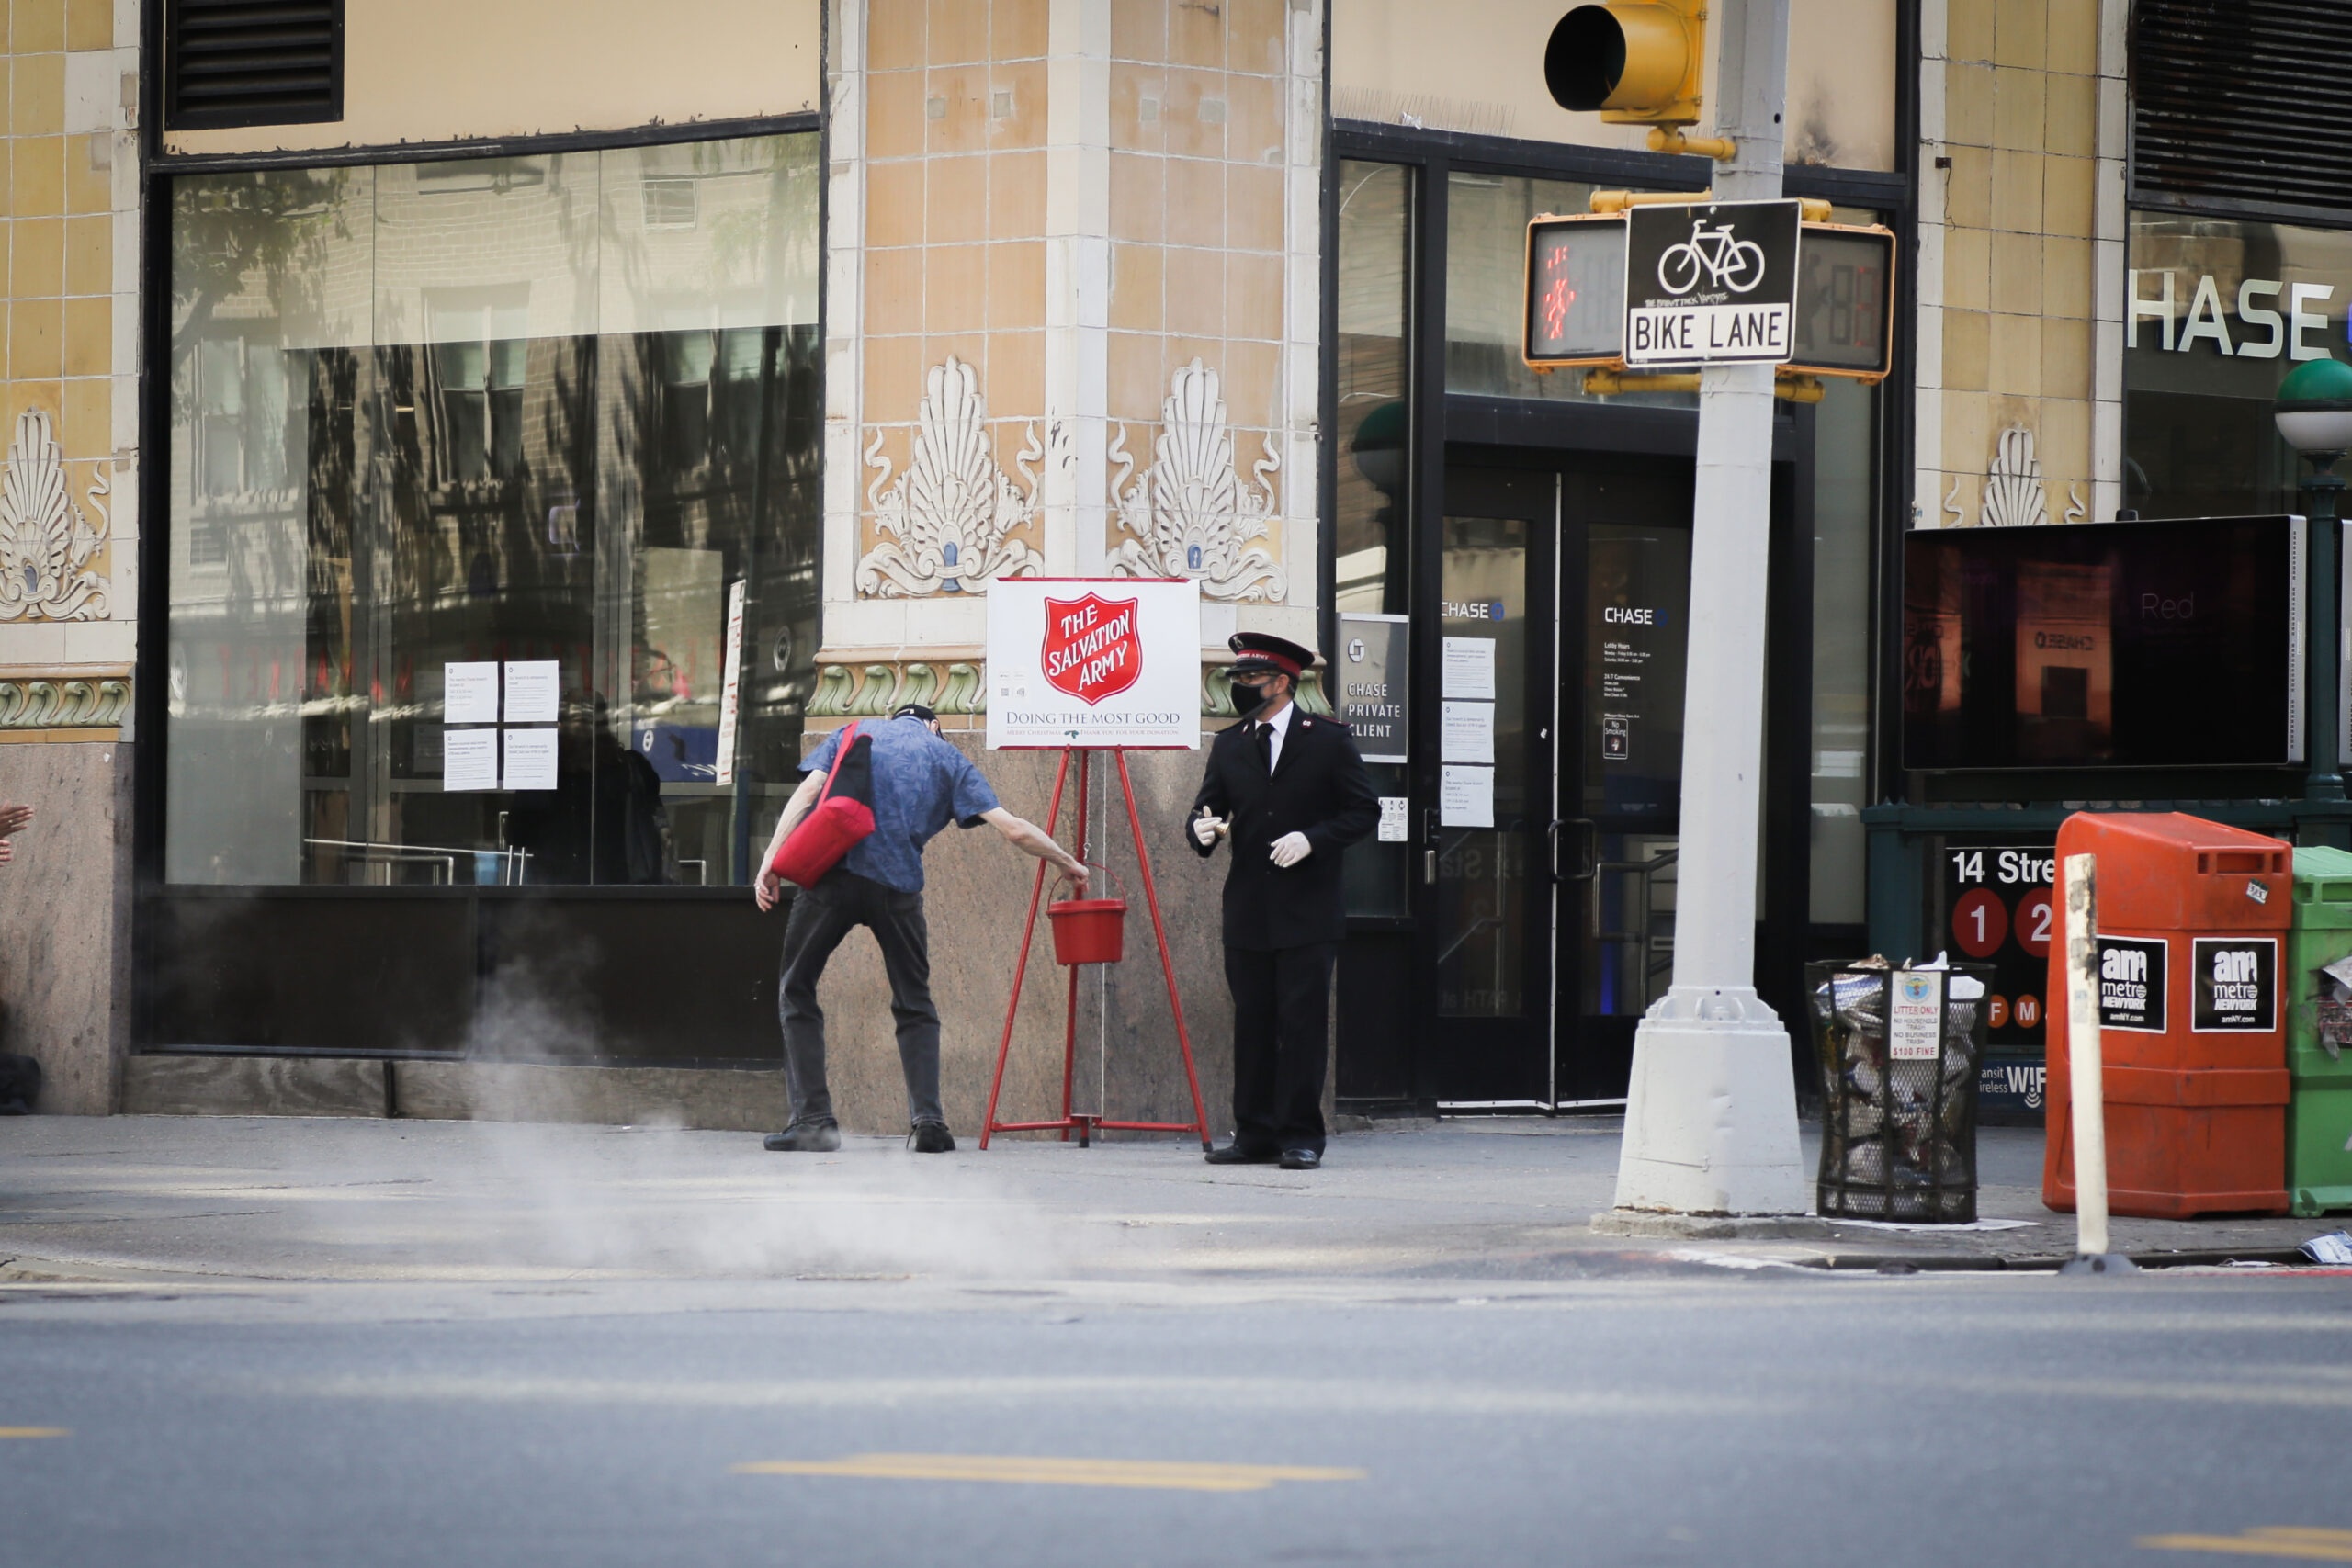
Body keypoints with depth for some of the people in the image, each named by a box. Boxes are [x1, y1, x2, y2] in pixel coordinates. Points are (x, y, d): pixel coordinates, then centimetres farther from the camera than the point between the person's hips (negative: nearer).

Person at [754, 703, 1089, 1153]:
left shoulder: (852, 735, 22)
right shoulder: (946, 757, 20)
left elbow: (807, 793, 6)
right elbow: (1012, 829, 13)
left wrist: (771, 859, 0)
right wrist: (1068, 863, 26)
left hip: (833, 871, -1)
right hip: (897, 885, 1)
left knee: (797, 993, 10)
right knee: (914, 1005, 16)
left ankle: (813, 1119, -1)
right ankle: (928, 1120, 0)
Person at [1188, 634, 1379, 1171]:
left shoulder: (1328, 741, 0)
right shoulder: (1229, 747, 12)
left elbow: (1364, 810, -1)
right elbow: (1208, 808, 13)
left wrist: (1312, 839, -14)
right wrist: (1204, 829, -11)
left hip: (1307, 914, -4)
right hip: (1247, 915, 4)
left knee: (1302, 1025, -5)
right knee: (1251, 1025, 6)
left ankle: (1301, 1137, -1)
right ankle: (1255, 1135, 11)